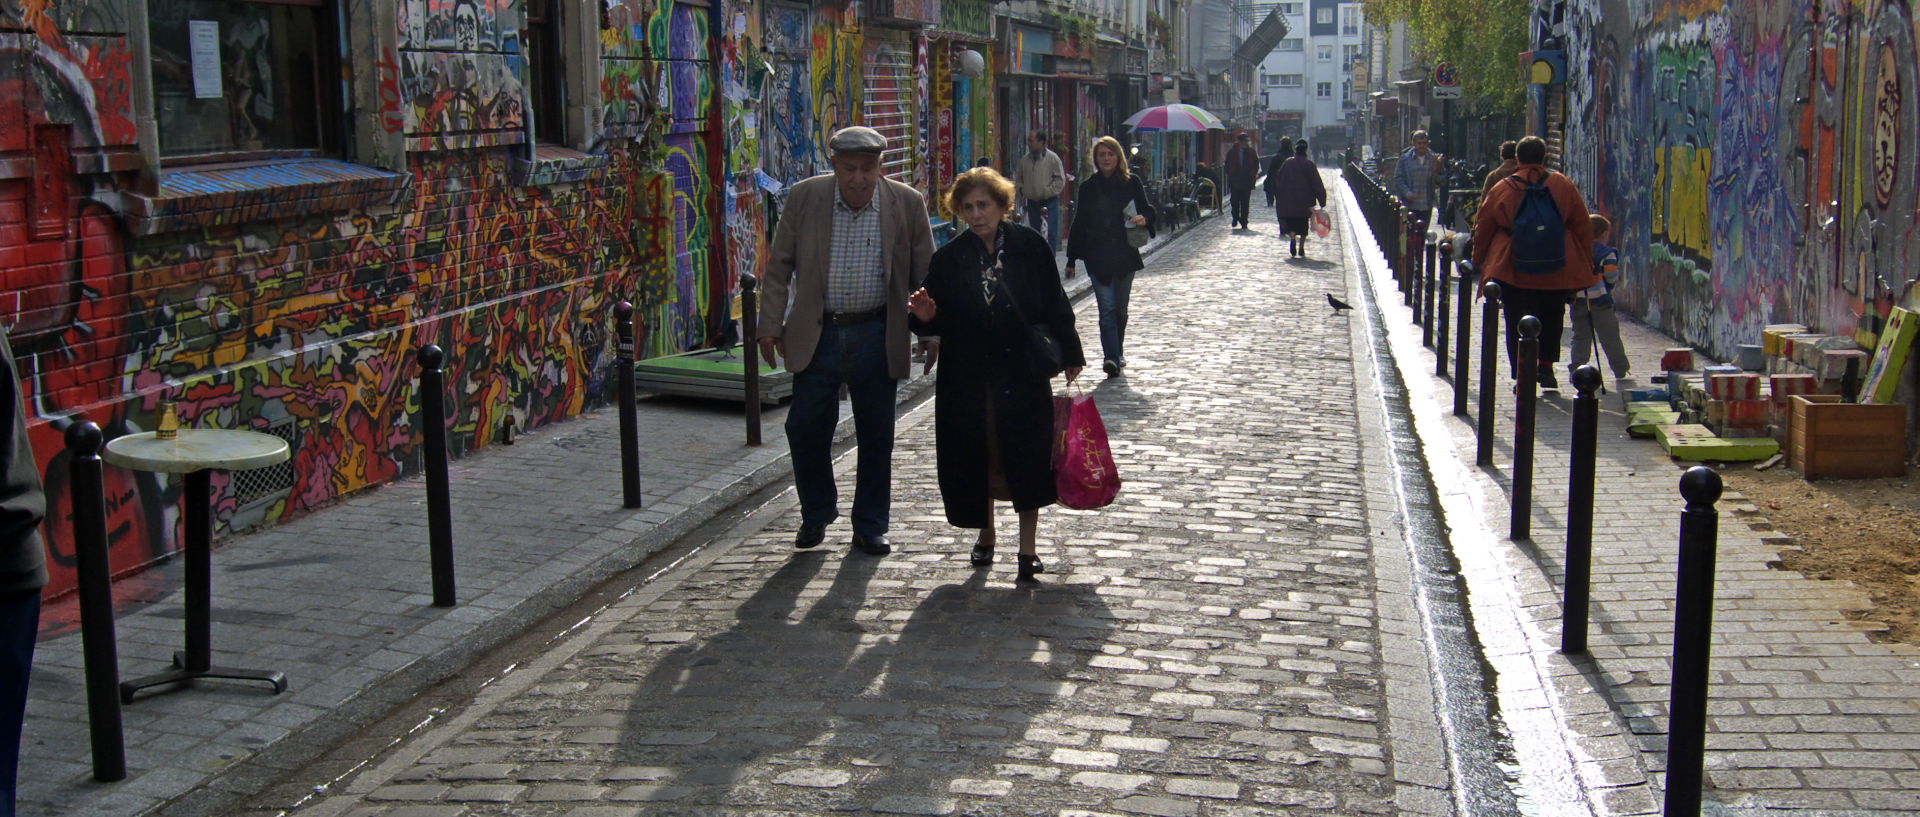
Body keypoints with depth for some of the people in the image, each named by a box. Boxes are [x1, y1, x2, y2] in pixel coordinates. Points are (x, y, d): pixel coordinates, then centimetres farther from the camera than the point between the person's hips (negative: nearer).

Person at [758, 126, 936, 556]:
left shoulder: (907, 203, -4)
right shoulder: (804, 197, -4)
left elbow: (924, 275, 3)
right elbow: (779, 267, 3)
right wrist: (771, 326, -1)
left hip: (876, 338, 0)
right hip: (817, 335, 0)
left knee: (876, 437, 7)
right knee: (806, 429, 3)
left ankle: (869, 528, 22)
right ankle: (817, 514, 26)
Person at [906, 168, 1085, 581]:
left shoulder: (1029, 247, -1)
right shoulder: (948, 259, 2)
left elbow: (1055, 306, 3)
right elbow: (940, 324, 5)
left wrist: (1071, 357, 4)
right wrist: (926, 317, -18)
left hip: (1024, 375, -1)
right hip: (967, 379, 2)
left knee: (1028, 461, -2)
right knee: (975, 460, 9)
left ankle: (1028, 547, 11)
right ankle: (985, 535, 32)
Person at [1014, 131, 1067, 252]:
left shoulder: (1052, 158, -7)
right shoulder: (1025, 159, 6)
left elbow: (1060, 180, -7)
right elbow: (1018, 177, 19)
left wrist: (1048, 192, -13)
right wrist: (1022, 190, 5)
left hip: (1049, 202, -5)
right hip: (1032, 201, 5)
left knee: (1050, 233, -8)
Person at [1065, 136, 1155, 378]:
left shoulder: (1131, 183, 3)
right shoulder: (1088, 187, 4)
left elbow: (1146, 210, 8)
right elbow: (1079, 224, 8)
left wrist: (1144, 219, -18)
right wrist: (1072, 259, 7)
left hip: (1125, 255, 1)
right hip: (1097, 256, -1)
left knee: (1120, 308, 11)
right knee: (1107, 309, -10)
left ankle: (1116, 353, 28)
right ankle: (1112, 357, -19)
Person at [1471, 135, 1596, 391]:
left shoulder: (1501, 189, -1)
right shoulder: (1563, 185, 1)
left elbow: (1482, 231, 5)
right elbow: (1583, 226, 6)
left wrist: (1478, 262, 18)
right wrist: (1586, 262, 15)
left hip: (1512, 268, -2)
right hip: (1557, 270, 2)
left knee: (1517, 323, 3)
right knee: (1551, 317, 21)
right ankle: (1546, 366, 18)